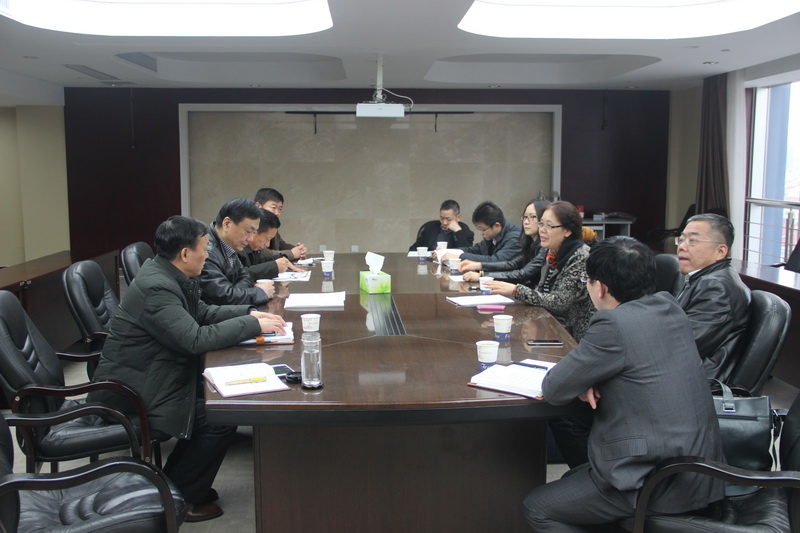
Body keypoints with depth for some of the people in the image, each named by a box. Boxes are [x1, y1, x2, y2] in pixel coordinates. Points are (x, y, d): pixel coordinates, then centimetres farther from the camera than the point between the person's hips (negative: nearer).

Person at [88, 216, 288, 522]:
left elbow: (202, 314, 13)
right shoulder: (156, 287, -26)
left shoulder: (168, 274, 3)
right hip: (129, 394, -10)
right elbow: (197, 339, -32)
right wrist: (253, 325, -22)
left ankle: (180, 482, 18)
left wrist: (250, 313, 1)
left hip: (147, 377, 10)